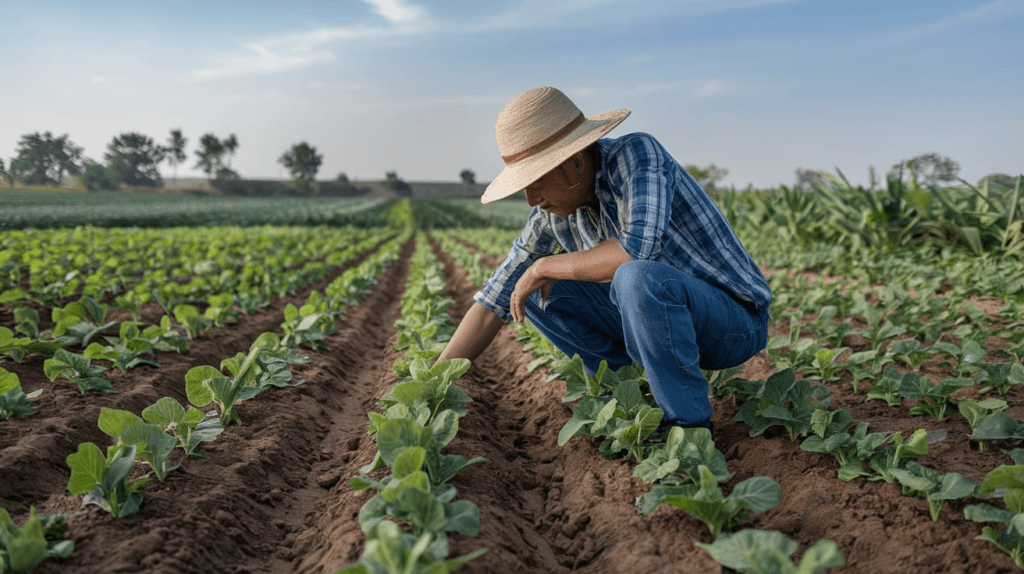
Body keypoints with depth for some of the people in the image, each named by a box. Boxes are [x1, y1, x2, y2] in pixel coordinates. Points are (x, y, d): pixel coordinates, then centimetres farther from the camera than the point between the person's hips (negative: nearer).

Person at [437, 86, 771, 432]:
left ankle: (689, 423, -16)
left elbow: (640, 248, -41)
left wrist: (545, 266, -25)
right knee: (538, 289, -2)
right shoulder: (553, 209, -4)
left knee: (637, 278, -37)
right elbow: (495, 299, -1)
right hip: (659, 314, 7)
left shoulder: (637, 153, -23)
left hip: (735, 323, -6)